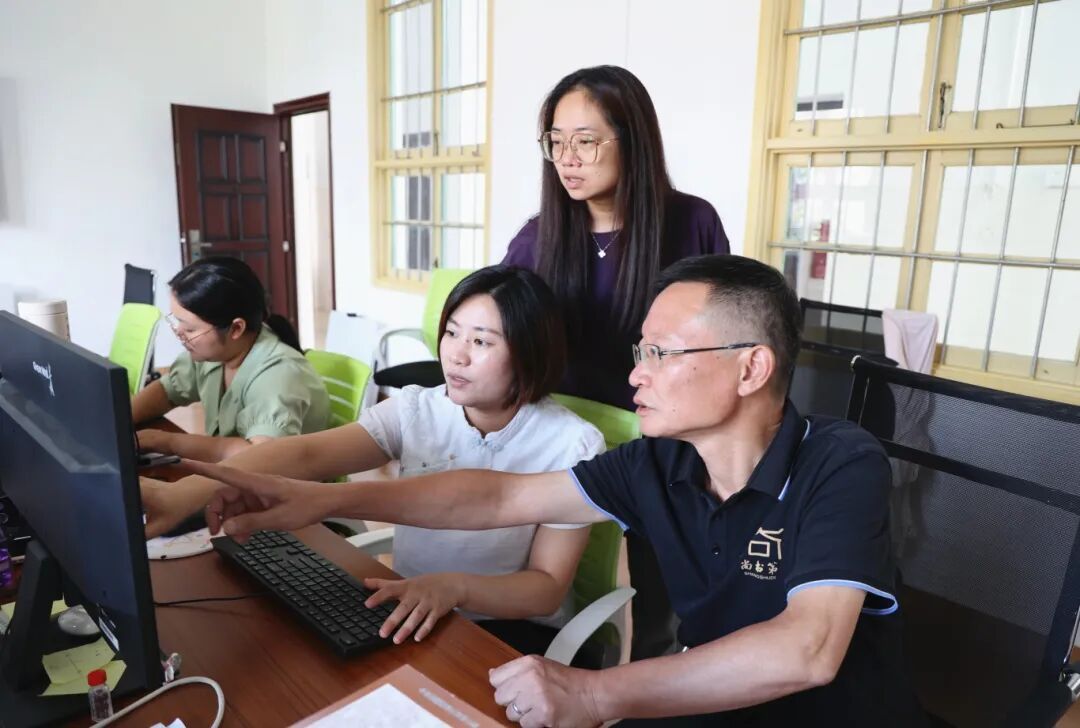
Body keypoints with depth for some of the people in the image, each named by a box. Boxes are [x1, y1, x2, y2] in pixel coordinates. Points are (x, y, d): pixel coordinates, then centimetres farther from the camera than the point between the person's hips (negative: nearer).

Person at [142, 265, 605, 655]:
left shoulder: (573, 445, -15)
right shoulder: (415, 411, -6)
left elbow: (548, 587, -16)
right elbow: (305, 455, -20)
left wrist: (454, 586, -35)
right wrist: (186, 493, -36)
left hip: (512, 632, -3)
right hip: (410, 615, 4)